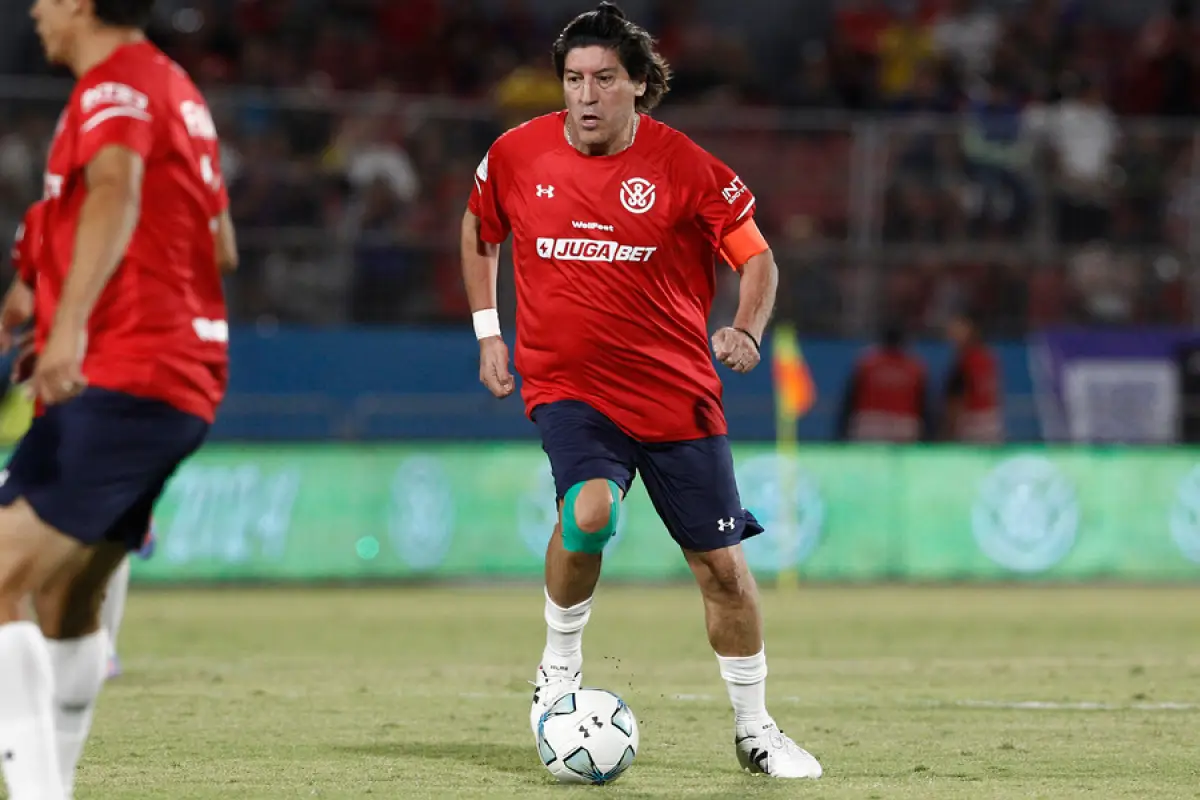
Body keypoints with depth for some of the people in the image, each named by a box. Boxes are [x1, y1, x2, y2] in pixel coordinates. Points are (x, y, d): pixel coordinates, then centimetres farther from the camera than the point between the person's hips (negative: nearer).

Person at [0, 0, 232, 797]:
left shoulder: (115, 86, -9)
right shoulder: (178, 89, 21)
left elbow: (116, 192, -30)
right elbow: (214, 239, 32)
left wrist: (71, 325, -45)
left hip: (120, 381, -10)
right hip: (188, 379, 10)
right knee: (68, 598, 18)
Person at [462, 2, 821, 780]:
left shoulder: (686, 167, -9)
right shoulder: (517, 155, -3)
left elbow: (758, 257, -1)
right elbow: (479, 228, 18)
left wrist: (746, 331, -19)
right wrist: (487, 330, 13)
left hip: (675, 390, 1)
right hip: (568, 386, 0)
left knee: (723, 564, 3)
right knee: (589, 511, -30)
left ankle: (755, 728, 22)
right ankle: (561, 660, -5)